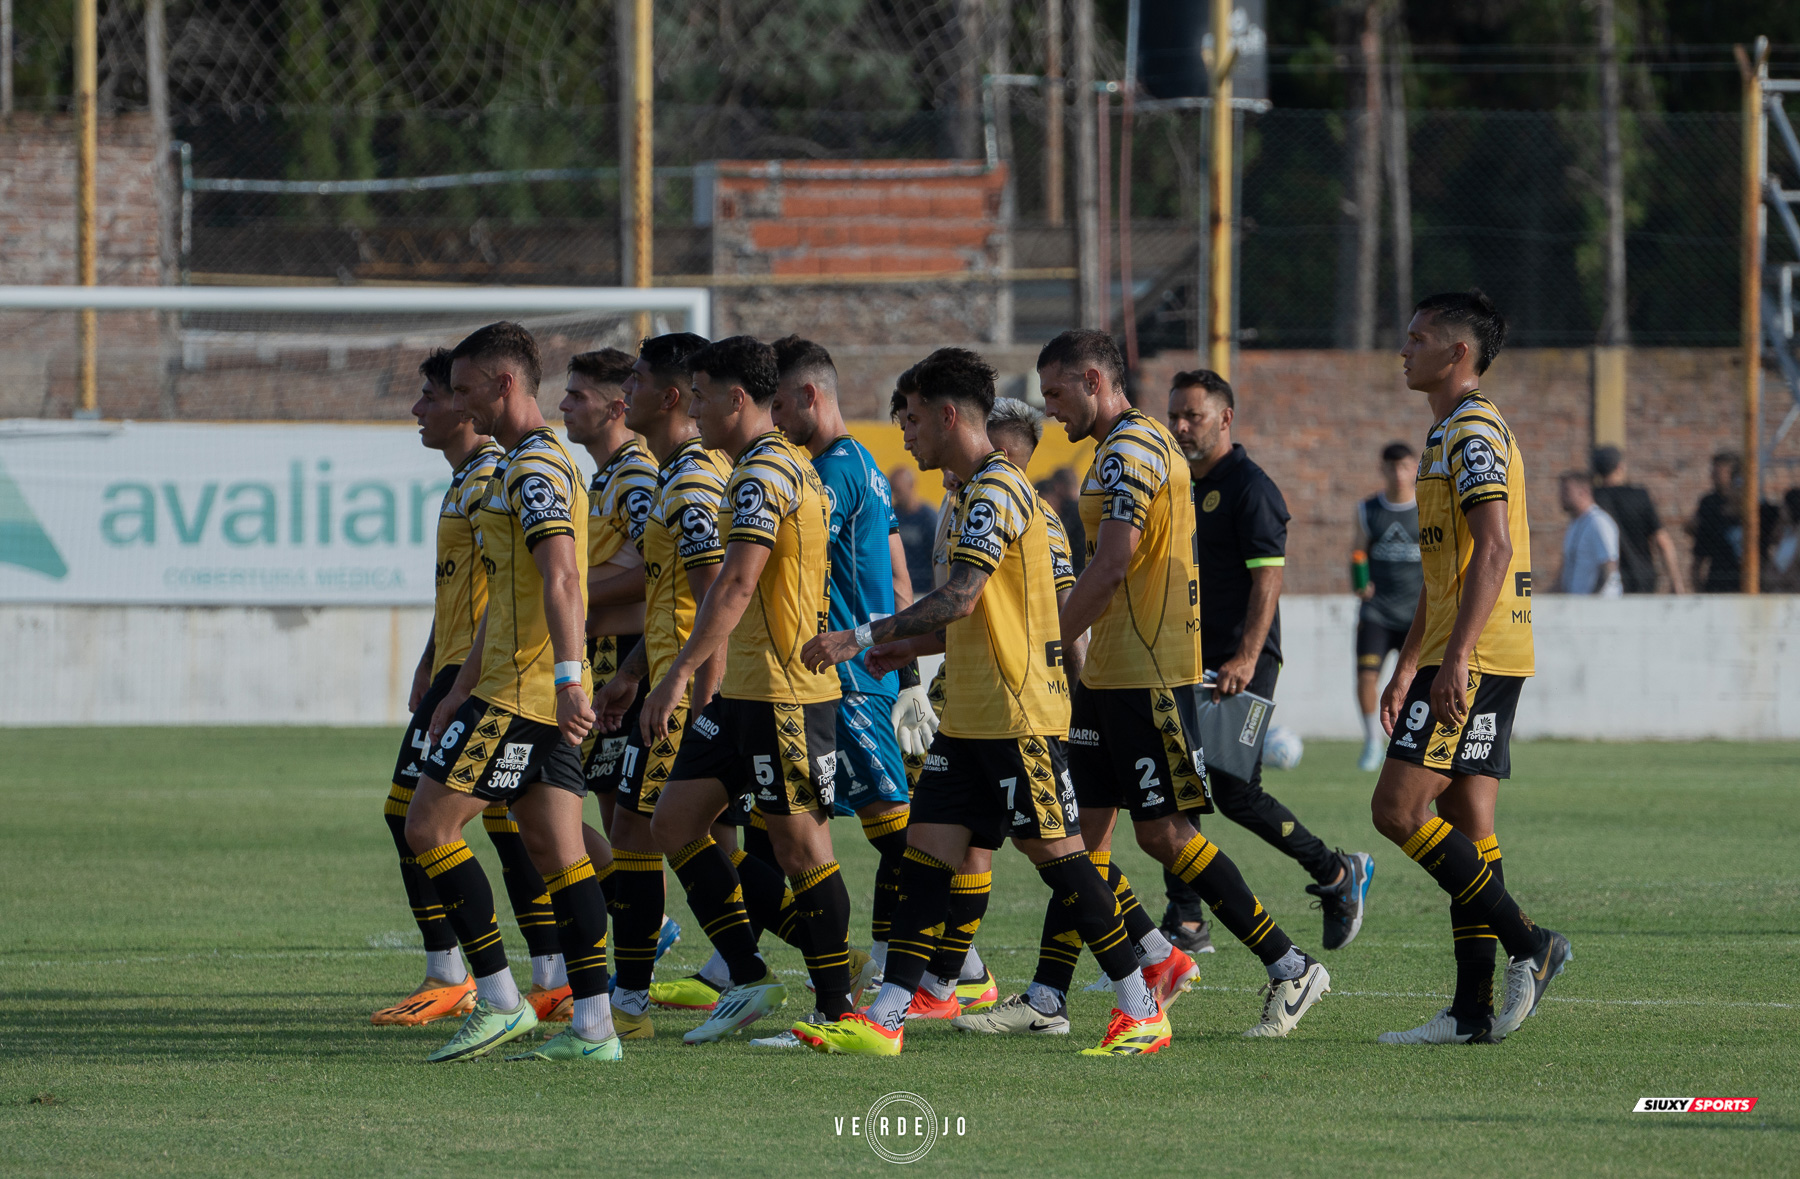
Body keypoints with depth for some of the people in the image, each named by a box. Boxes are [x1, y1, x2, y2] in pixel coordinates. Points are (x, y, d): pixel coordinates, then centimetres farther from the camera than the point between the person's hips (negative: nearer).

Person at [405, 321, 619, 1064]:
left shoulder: (535, 470, -12)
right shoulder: (524, 466, 21)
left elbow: (561, 581, -24)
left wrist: (567, 677, -32)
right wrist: (461, 691, 28)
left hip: (523, 691, -10)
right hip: (543, 695, 10)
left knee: (429, 827, -6)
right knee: (556, 851, 6)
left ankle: (500, 1001, -8)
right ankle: (592, 1025, 2)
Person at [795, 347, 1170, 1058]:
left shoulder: (998, 489, -14)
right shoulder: (974, 492, 18)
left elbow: (960, 600, -24)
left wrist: (861, 639, -22)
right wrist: (912, 647, 15)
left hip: (1018, 713, -10)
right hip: (969, 718, 10)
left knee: (1056, 852, -5)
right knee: (927, 850, 3)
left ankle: (1141, 1011, 3)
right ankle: (884, 1018, 0)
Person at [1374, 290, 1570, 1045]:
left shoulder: (1473, 431, -11)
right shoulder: (1449, 434, 21)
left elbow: (1493, 549, -22)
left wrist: (1455, 656, -28)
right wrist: (1406, 667, 27)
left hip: (1474, 659, -10)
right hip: (1461, 660, 10)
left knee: (1398, 809, -13)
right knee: (1468, 825, 7)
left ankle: (1527, 944, -11)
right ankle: (1474, 1010, 5)